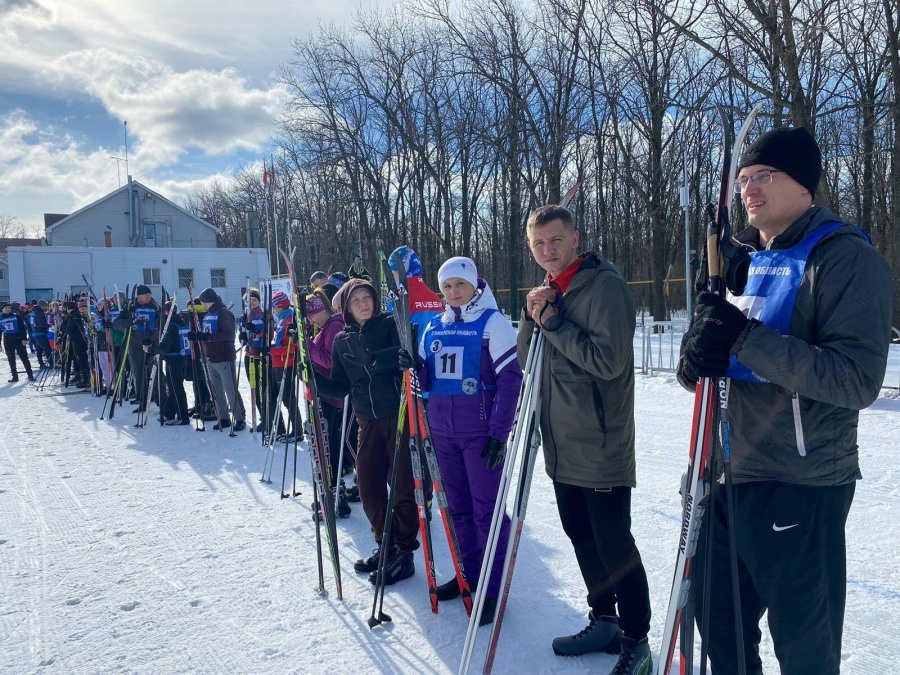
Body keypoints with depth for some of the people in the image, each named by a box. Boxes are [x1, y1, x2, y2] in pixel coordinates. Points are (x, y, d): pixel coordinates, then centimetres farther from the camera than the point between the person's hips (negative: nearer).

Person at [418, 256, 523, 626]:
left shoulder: (492, 321, -6)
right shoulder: (434, 326, 10)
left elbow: (510, 377, -10)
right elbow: (425, 378, 14)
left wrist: (499, 432, -15)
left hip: (480, 430, -5)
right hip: (442, 430, 6)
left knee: (486, 508, -1)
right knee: (458, 505, 14)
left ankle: (493, 589, 11)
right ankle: (468, 573, 29)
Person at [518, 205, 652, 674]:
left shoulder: (604, 285, -13)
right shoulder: (549, 291, 12)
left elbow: (608, 361, -23)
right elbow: (526, 359, 10)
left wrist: (553, 322, -18)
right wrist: (532, 317, -8)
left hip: (600, 444, -8)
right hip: (561, 443, 8)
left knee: (614, 544, 1)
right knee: (581, 536, 18)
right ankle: (603, 621, 34)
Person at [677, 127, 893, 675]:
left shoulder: (846, 258, -12)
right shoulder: (742, 259, 11)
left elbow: (858, 381, -22)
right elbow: (710, 358, 12)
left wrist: (745, 336, -28)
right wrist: (697, 359, -12)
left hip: (799, 489, -7)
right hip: (726, 475, 7)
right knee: (721, 625, 21)